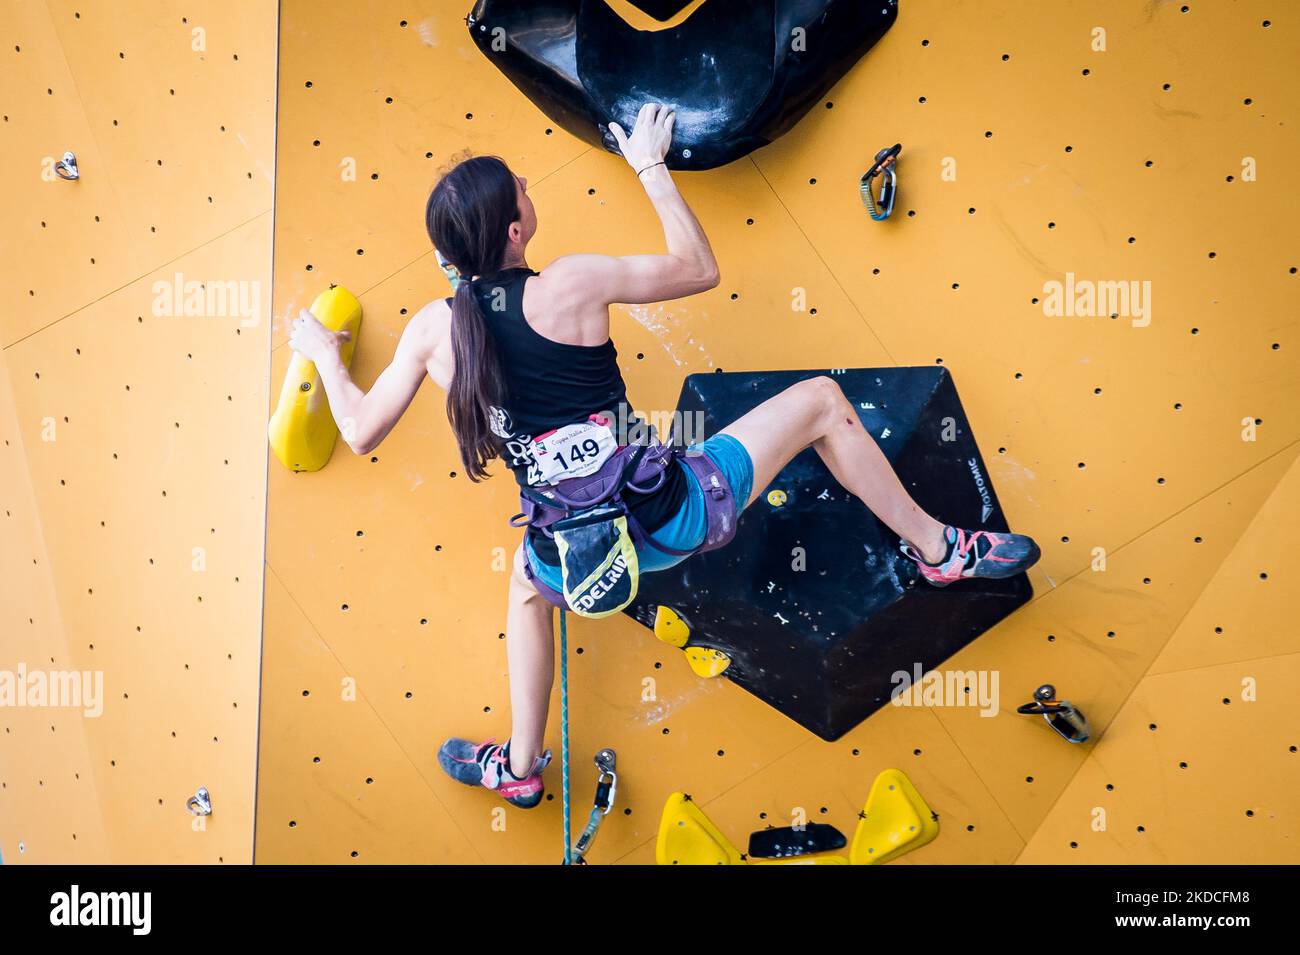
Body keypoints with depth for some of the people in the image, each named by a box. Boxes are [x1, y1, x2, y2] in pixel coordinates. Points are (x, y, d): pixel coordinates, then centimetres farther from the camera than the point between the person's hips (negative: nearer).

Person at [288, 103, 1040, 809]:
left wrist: (324, 356, 27)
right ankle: (940, 550, 25)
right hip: (670, 517, -3)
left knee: (530, 579, 42)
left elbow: (362, 433, 10)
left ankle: (520, 767, 48)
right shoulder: (572, 283, -14)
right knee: (821, 401, 13)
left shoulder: (432, 327, -4)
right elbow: (701, 269, 0)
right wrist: (653, 166, 11)